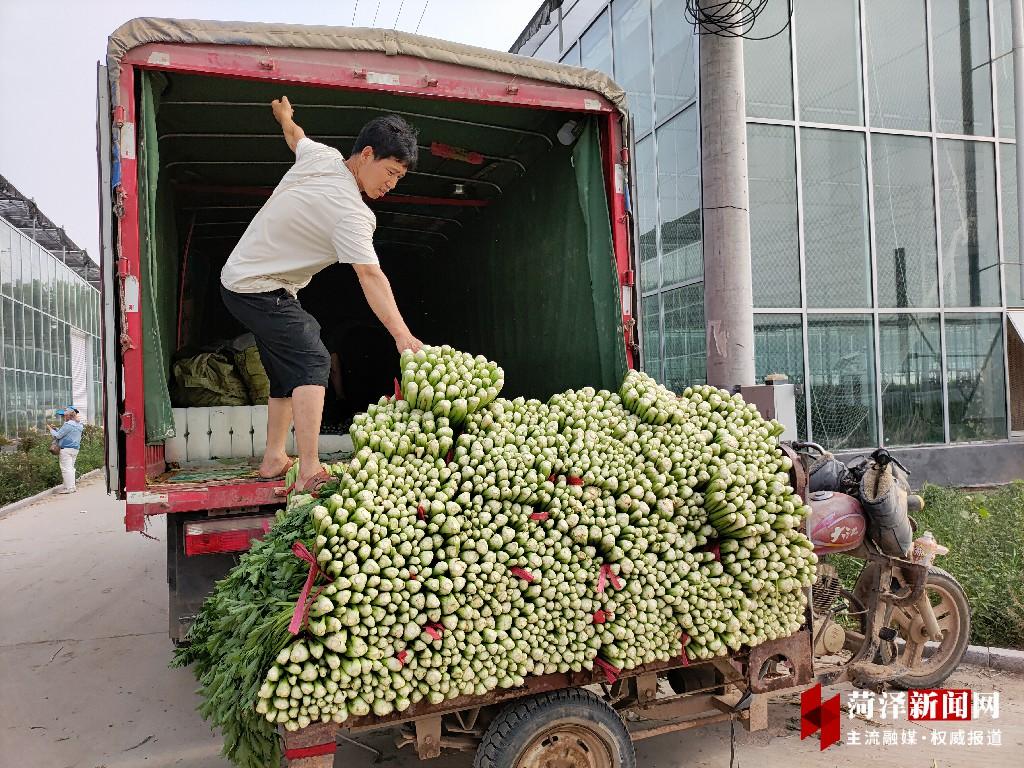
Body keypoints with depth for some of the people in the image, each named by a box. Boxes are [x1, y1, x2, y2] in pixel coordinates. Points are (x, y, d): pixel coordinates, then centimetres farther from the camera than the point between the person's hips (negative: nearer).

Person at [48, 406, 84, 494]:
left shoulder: (68, 425, -16)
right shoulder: (79, 425, 13)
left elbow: (57, 435, -12)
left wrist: (51, 429, 4)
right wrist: (55, 428, 19)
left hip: (66, 449, -9)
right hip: (75, 448, 9)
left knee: (66, 468, -4)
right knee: (71, 468, 15)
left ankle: (68, 488, -3)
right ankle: (72, 487, 18)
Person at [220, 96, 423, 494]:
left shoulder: (322, 156, -1)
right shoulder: (351, 213, -27)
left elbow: (295, 137, 23)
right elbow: (369, 275, -37)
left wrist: (284, 116, 46)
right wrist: (401, 335, -44)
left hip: (241, 278, 10)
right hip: (260, 291, -10)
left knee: (289, 370, 13)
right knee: (311, 361, -22)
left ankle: (274, 459, 20)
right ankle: (309, 473, -32)